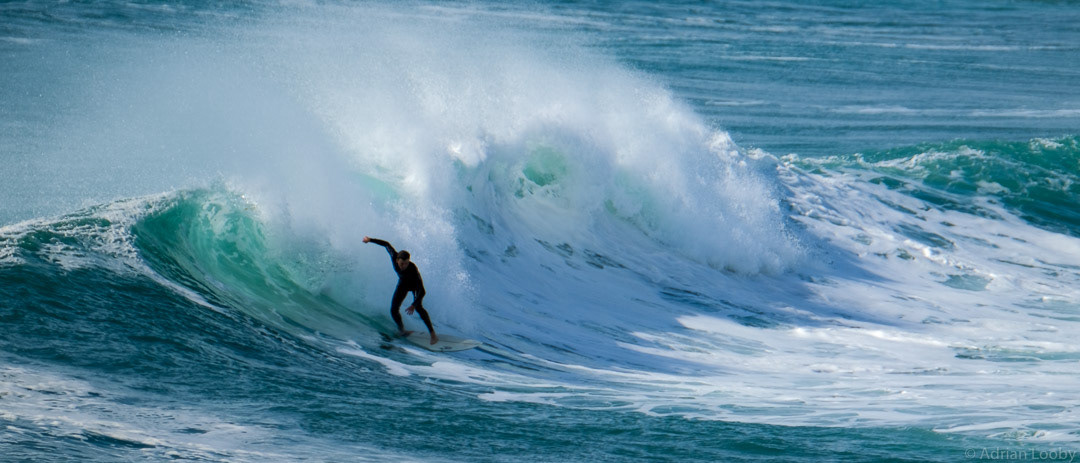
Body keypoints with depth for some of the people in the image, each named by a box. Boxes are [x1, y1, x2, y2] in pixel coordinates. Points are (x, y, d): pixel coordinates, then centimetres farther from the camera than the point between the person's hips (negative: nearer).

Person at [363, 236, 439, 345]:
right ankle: (401, 329, 25)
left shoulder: (413, 269, -43)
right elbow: (387, 245, -12)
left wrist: (414, 305, -52)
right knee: (394, 310, -4)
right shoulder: (394, 257, -33)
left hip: (415, 284, -4)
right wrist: (370, 240, -3)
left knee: (418, 307, -27)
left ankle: (433, 334, -22)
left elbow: (422, 291, -42)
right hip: (403, 283, 4)